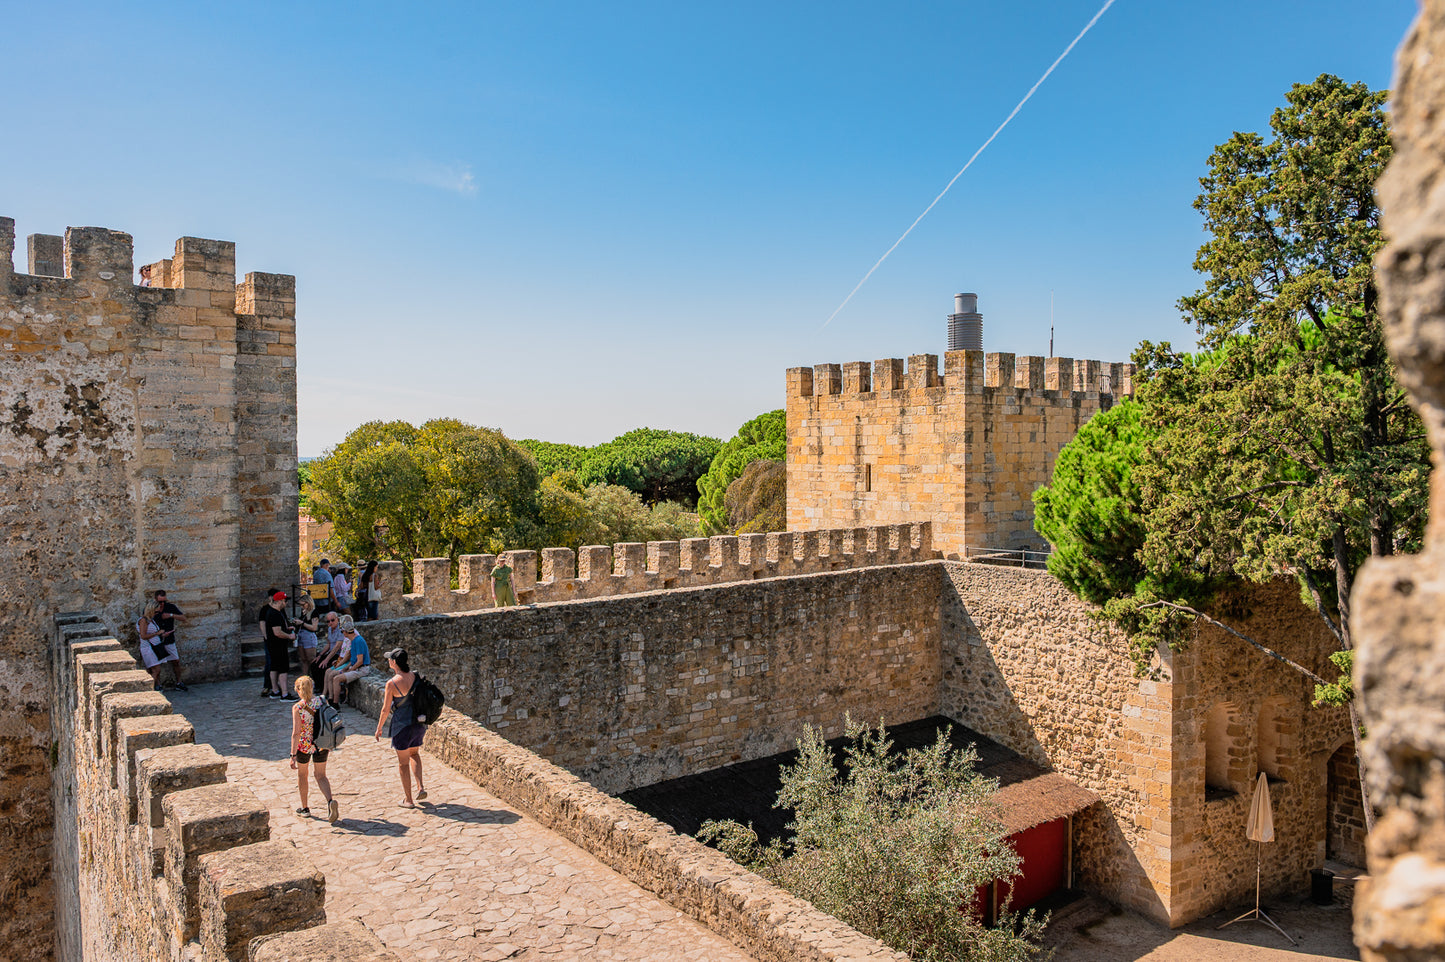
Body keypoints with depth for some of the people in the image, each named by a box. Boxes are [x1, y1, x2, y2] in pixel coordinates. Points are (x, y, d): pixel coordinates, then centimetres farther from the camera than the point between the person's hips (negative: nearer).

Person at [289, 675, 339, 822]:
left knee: (301, 774, 21)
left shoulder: (297, 707, -16)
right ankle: (330, 801, -13)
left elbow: (296, 732, -19)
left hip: (304, 744, -3)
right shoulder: (322, 701, -4)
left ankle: (305, 808, 33)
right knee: (321, 776, 13)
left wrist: (293, 755, -16)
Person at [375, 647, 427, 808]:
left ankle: (408, 800, 17)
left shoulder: (392, 683, -17)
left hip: (402, 725, -5)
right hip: (419, 723, 5)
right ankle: (421, 787, 14)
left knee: (403, 762, 9)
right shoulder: (415, 676, -2)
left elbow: (385, 709, -10)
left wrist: (379, 728, 5)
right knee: (414, 753, 28)